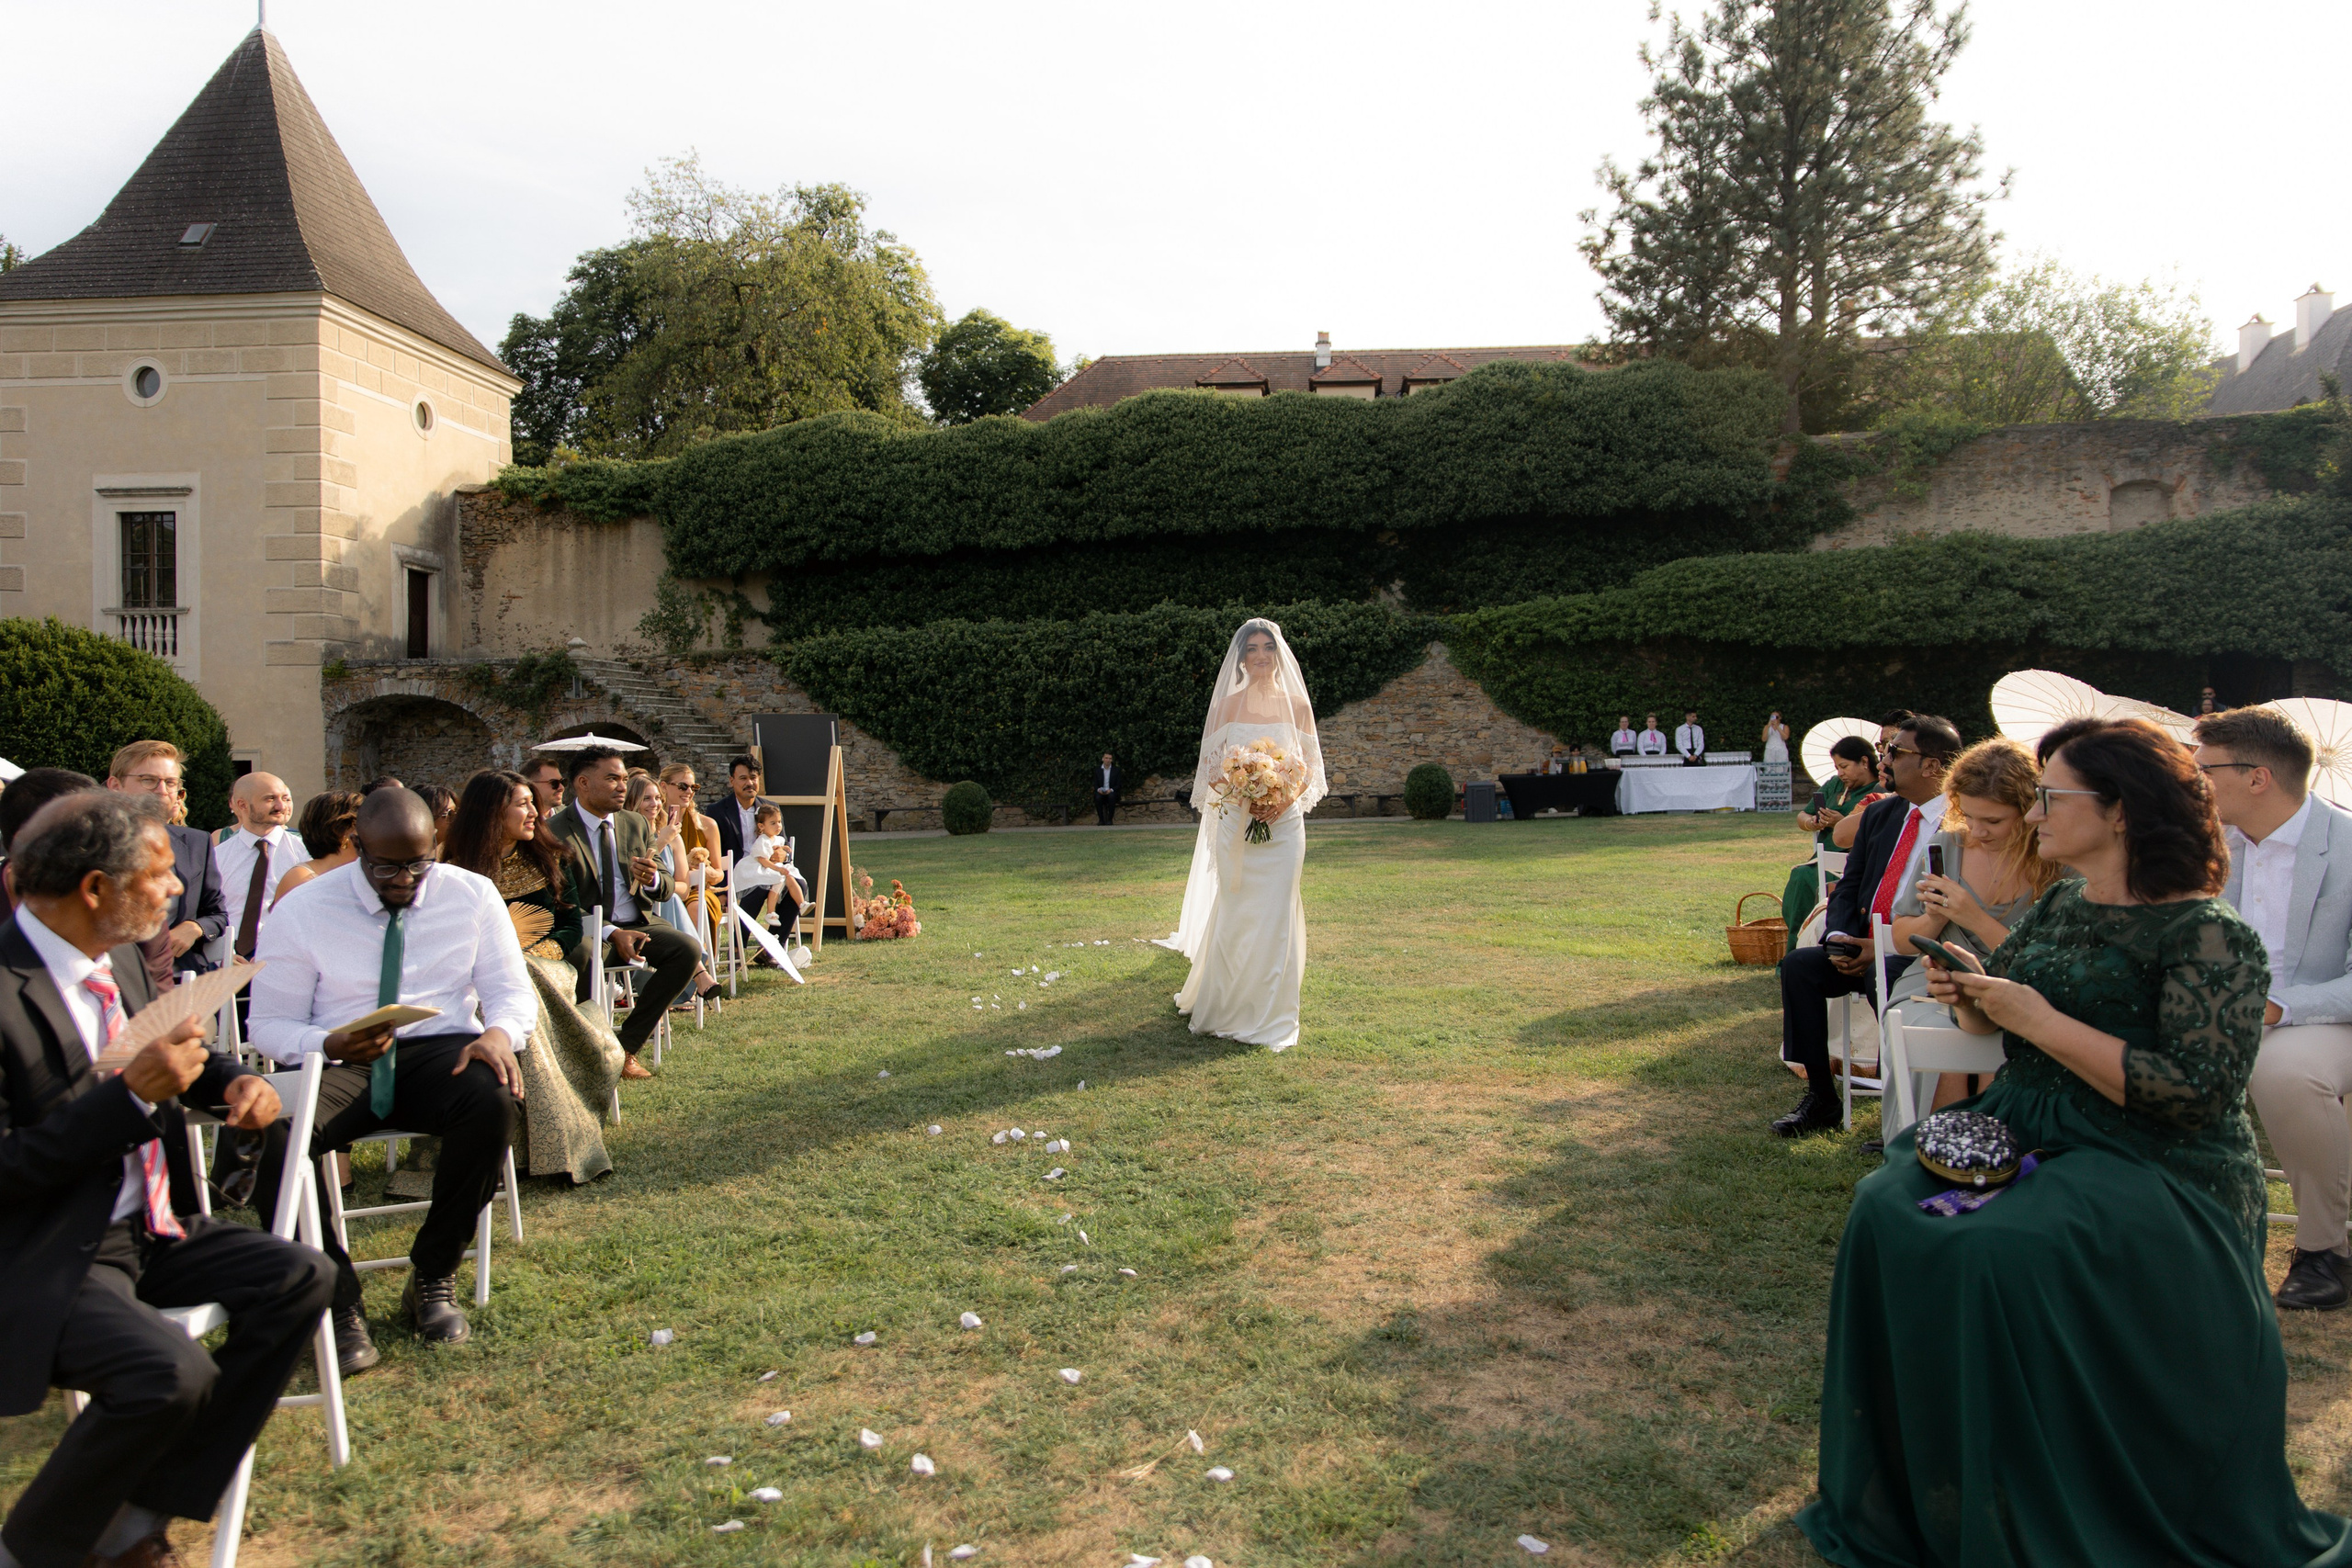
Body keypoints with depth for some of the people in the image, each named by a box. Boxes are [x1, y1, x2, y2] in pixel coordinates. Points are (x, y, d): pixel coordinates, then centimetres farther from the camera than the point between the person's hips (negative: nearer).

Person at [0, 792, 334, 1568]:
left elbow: (172, 1050, 23)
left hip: (150, 1227, 9)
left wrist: (235, 1079, 2)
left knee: (302, 1279, -6)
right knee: (170, 1372, -29)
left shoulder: (119, 960, 5)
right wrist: (133, 1095, -27)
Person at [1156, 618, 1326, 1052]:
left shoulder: (1297, 705, 5)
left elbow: (1311, 767, 7)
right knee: (1235, 914, 1)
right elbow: (1211, 768, 3)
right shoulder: (1227, 705, 3)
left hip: (1284, 823, 0)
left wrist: (1286, 800, -11)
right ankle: (1229, 1010, 16)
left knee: (1275, 915, -1)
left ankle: (1270, 1016, 9)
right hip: (1236, 822, 0)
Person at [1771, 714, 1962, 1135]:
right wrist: (1839, 938, -6)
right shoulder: (1880, 815, 14)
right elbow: (1849, 887, 14)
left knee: (1886, 978, -35)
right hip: (1864, 946, 7)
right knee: (1799, 964, -14)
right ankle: (1820, 1098, -8)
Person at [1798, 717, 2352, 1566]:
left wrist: (2039, 1020, -21)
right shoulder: (2058, 906, 10)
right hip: (2026, 1133, 7)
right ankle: (1911, 1493, 0)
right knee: (1888, 1209, -16)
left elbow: (2193, 1093, -22)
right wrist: (1969, 1000, -4)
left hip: (2154, 1168, -7)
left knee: (2007, 1250, -31)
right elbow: (1999, 1024, 20)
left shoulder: (2211, 936, -13)